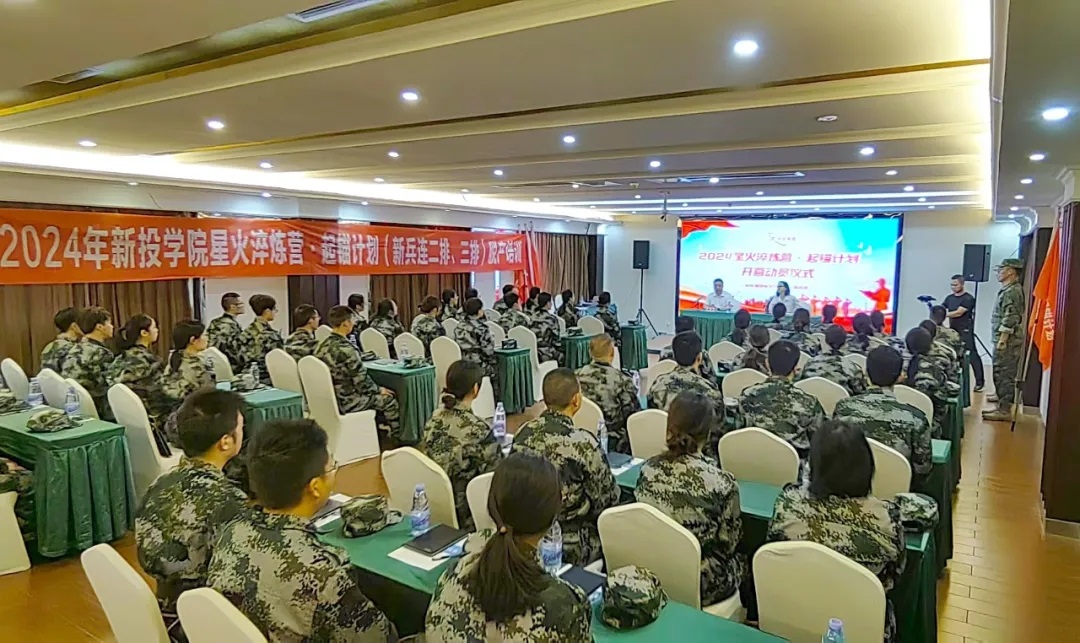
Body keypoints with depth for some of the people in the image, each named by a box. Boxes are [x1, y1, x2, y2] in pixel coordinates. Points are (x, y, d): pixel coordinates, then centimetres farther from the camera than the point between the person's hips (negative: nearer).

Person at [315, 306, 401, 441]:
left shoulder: (321, 345, 0)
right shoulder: (346, 349, -26)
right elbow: (362, 381, -21)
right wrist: (379, 389, 0)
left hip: (327, 399, 8)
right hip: (345, 402, -8)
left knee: (374, 393, 28)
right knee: (388, 398, 14)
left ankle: (382, 425, 41)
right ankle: (397, 438, 33)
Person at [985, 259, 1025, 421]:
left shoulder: (1011, 291, -16)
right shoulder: (1010, 290, 16)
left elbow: (1010, 319, -22)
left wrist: (1002, 340, -22)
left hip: (1007, 341, -10)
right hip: (1007, 340, 10)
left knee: (1004, 375, -6)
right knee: (1002, 374, 15)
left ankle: (1004, 411, -2)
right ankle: (1002, 405, 22)